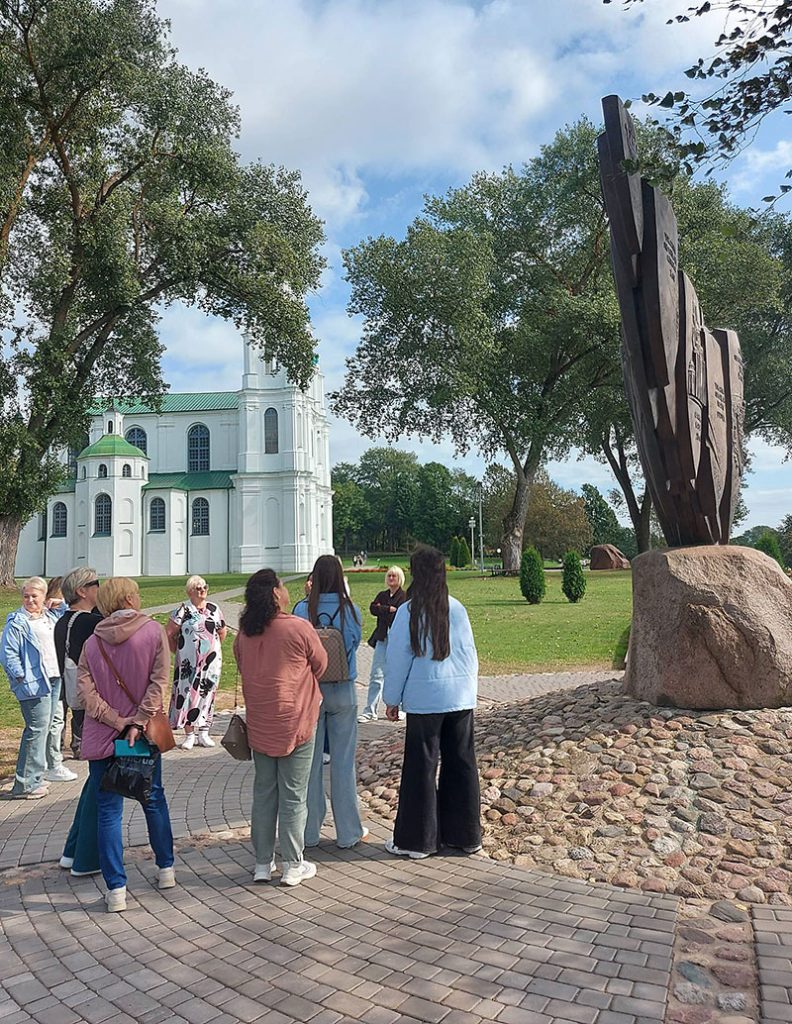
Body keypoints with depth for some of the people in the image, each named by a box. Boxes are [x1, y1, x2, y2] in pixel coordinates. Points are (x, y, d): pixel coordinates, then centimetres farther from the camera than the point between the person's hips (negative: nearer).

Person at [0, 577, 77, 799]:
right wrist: (22, 677, -17)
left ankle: (52, 766, 36)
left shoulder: (50, 616, 12)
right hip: (35, 684, -8)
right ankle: (25, 784, -1)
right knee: (37, 729, -8)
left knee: (55, 723, 19)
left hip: (54, 680, 8)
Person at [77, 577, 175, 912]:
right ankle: (166, 869, 30)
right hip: (145, 735, 0)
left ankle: (116, 889, 9)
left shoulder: (92, 642, 0)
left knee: (108, 811, 8)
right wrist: (138, 723, -14)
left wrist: (117, 721, -11)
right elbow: (159, 681, -15)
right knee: (154, 800, 18)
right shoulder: (154, 631, -7)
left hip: (101, 737, 0)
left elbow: (85, 690, -9)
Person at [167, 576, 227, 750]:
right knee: (189, 694, -2)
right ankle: (189, 735, 5)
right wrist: (178, 650, 0)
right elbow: (169, 633, -5)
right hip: (189, 662, -4)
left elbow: (223, 631, 18)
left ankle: (203, 733, 18)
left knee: (207, 694, 8)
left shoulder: (214, 609, 7)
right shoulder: (183, 610, -6)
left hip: (211, 661, 4)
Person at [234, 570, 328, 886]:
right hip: (296, 722, -5)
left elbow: (244, 671, 11)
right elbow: (321, 666, -1)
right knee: (293, 795, 6)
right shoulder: (299, 628, -14)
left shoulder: (243, 634, 0)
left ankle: (262, 863, 24)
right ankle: (293, 866, 16)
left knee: (263, 792, 15)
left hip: (259, 725, 5)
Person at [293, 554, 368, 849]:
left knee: (309, 761, 11)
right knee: (343, 762, 8)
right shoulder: (351, 610, -7)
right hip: (343, 691, 0)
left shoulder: (302, 609, -10)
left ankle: (309, 831, 20)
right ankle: (348, 832, 17)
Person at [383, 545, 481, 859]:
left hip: (425, 700, -4)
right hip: (461, 697, 4)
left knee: (421, 768, 6)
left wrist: (392, 699, 5)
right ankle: (466, 835, 24)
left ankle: (417, 840, 16)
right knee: (462, 765, 13)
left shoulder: (409, 611, -10)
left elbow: (398, 658, -5)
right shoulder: (456, 608, 1)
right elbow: (470, 653, 7)